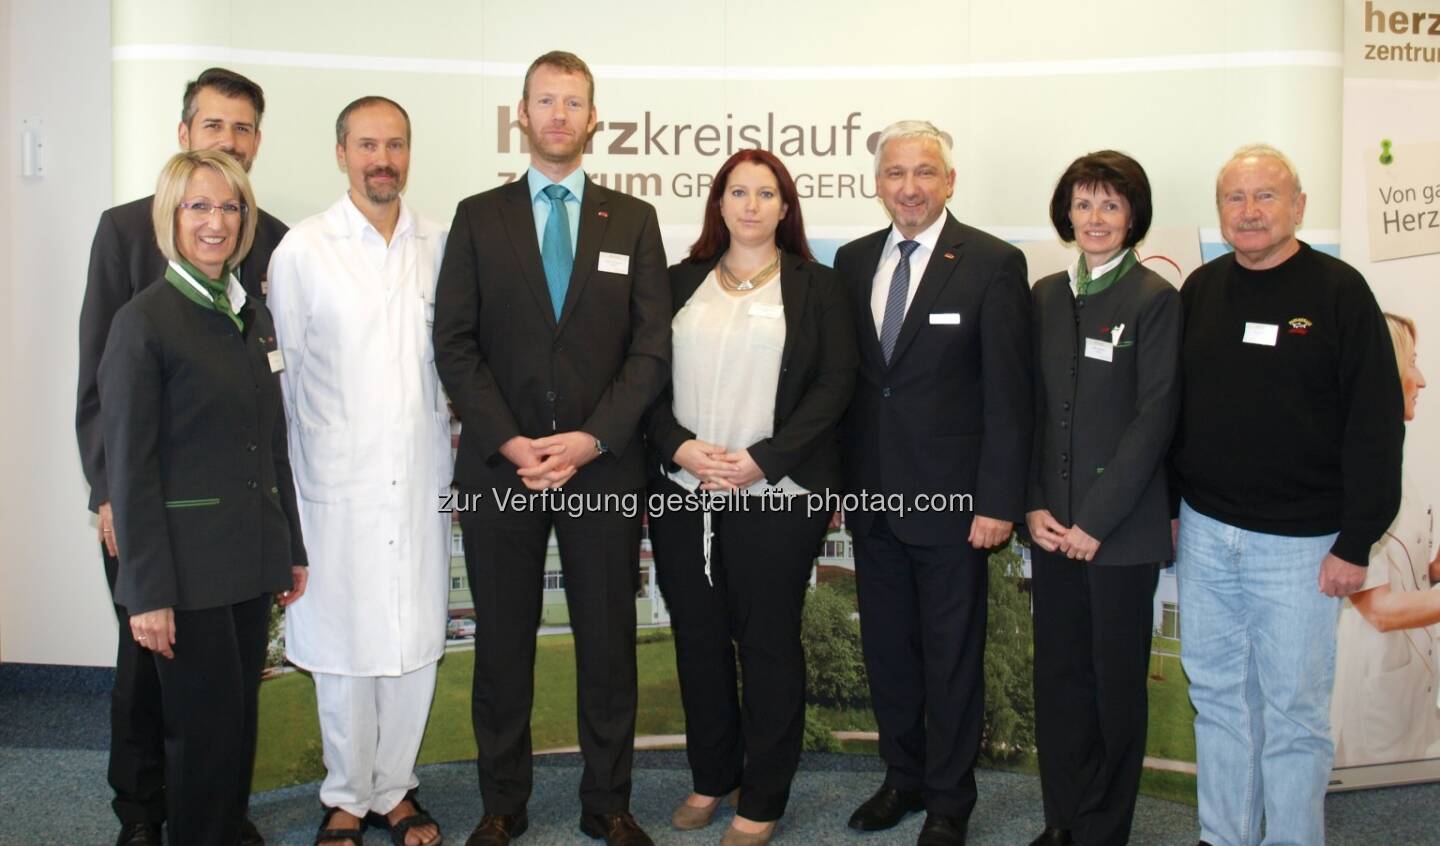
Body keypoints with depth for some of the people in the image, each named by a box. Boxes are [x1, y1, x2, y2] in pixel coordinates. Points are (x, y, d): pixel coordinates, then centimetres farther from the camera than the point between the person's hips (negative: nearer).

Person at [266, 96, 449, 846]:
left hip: (420, 480, 3)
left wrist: (460, 464, 10)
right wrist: (279, 487, 1)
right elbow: (282, 373, 1)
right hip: (338, 483, -2)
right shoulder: (302, 249, -2)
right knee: (344, 647, 5)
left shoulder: (439, 247, 6)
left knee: (416, 643, 8)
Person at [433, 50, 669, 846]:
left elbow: (651, 346, 1)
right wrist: (509, 442, -12)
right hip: (498, 463, 0)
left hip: (604, 464, 0)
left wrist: (592, 438, -11)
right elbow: (455, 344, 0)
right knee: (502, 645, 8)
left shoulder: (632, 219, 7)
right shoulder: (478, 217, 6)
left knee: (607, 642, 8)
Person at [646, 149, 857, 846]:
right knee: (698, 640, 11)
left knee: (768, 644, 5)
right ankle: (710, 777, 29)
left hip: (775, 498, -3)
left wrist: (760, 461, -14)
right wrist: (680, 447, -10)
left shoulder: (817, 287, 3)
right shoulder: (681, 283, 11)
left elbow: (834, 385, -5)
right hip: (682, 496, 3)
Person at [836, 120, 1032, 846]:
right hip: (872, 497, 5)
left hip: (950, 499, -4)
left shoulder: (993, 263, -7)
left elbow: (1008, 393, -9)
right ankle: (903, 777, 35)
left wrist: (999, 500, -13)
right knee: (886, 648, 16)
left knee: (951, 656, 9)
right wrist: (834, 479, 6)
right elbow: (842, 376, 9)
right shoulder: (852, 261, 7)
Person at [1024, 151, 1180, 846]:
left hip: (1122, 527, -4)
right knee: (1058, 676, 11)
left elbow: (1154, 419, -10)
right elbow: (1029, 407, 10)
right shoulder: (1045, 296, 9)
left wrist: (1095, 520, -12)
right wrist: (1032, 505, -1)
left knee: (1117, 683, 7)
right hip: (1051, 524, 4)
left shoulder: (1156, 300, -5)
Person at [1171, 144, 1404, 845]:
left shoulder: (1337, 291, -6)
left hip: (1298, 542, -4)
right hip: (1204, 532, 4)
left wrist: (1356, 542, -11)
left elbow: (1375, 423, -8)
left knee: (1293, 708, 5)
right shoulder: (1200, 289, 7)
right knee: (1217, 696, 13)